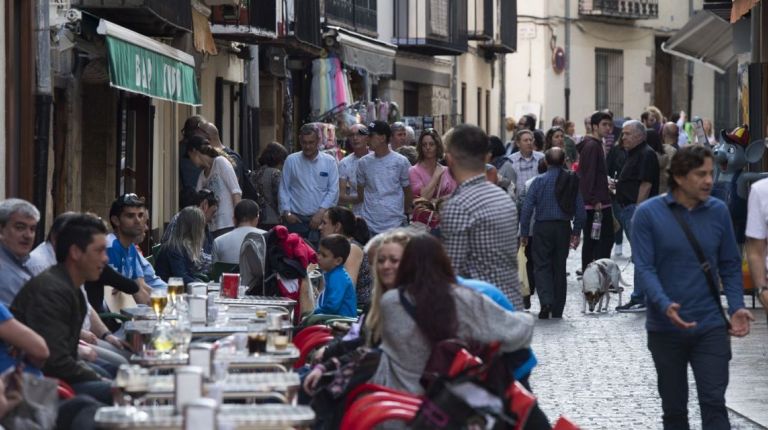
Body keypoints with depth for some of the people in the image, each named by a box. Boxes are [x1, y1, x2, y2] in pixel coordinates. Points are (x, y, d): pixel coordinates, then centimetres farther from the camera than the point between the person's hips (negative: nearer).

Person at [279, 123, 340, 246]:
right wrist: (286, 212, -4)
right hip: (296, 219, 0)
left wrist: (320, 213, -8)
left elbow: (333, 190, 1)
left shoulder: (329, 161, 4)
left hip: (320, 218, 0)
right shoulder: (291, 160, 6)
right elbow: (284, 189, 6)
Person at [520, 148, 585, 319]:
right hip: (563, 228, 2)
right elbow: (580, 210, 0)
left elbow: (527, 208, -8)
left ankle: (546, 301, -21)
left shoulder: (539, 181, -7)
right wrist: (576, 232, 11)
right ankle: (557, 311, 15)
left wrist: (524, 233, -1)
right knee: (560, 268, 11)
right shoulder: (572, 182, -1)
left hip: (543, 228, -2)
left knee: (541, 266, 2)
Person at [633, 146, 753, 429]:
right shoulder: (648, 214, -6)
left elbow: (730, 265, 8)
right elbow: (644, 268, -11)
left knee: (714, 402, -9)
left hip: (711, 325, 1)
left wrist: (737, 307, -7)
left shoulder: (718, 211, 1)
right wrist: (665, 305, -28)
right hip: (665, 328, -1)